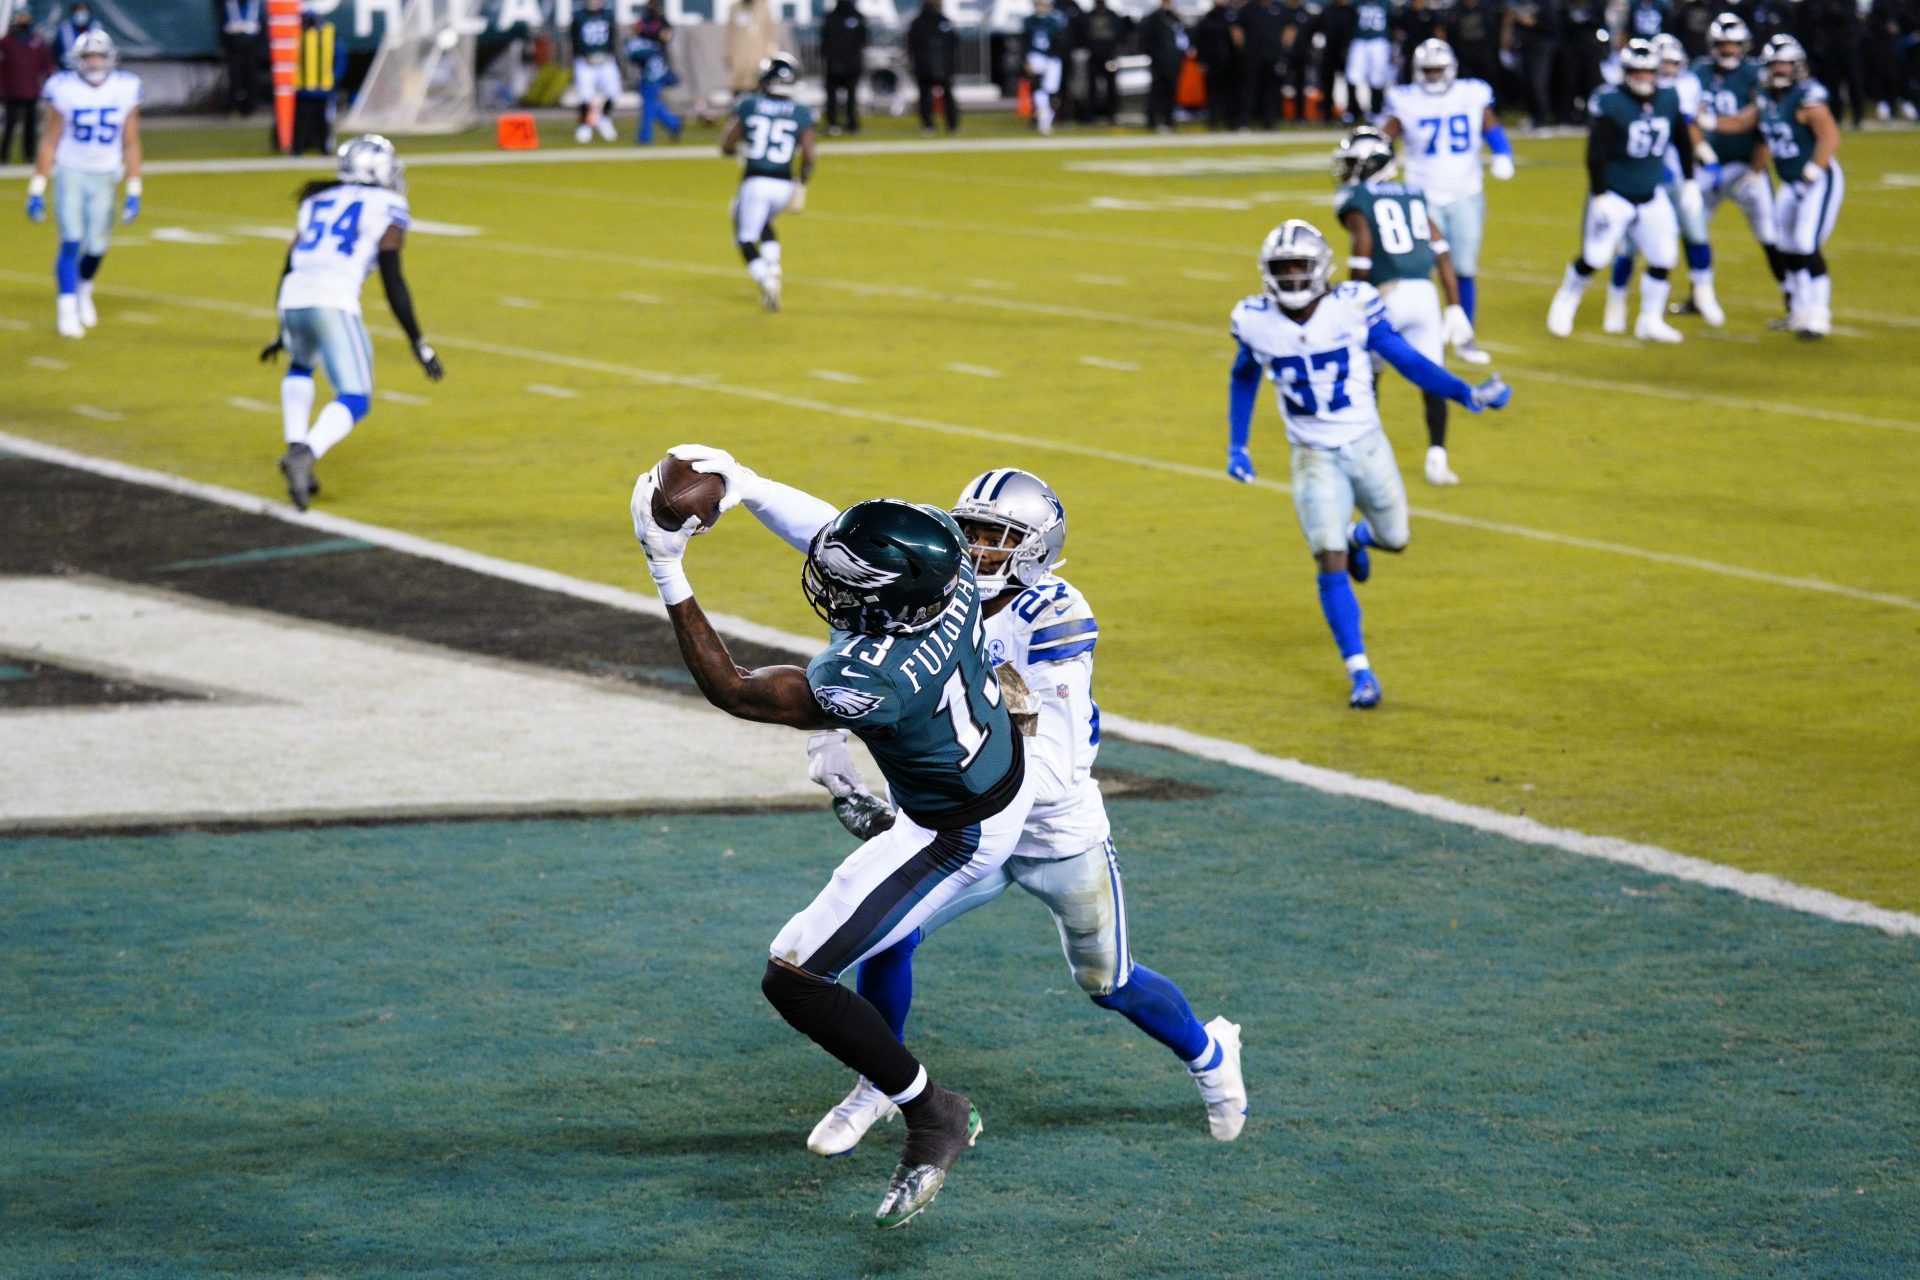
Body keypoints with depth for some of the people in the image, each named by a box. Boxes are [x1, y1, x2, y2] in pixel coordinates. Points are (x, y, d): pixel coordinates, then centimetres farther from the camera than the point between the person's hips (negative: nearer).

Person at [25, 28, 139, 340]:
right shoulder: (64, 90, -8)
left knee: (96, 247, 3)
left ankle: (83, 291, 33)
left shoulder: (125, 90, -3)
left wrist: (134, 192, 1)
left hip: (104, 177, 2)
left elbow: (131, 144, 3)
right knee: (71, 242, -12)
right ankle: (67, 309, -4)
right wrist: (36, 189, -3)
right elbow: (49, 142, -2)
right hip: (69, 172, -2)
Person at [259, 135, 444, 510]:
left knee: (300, 366, 36)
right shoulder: (385, 208, 7)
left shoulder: (316, 202, 23)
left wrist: (284, 332, 38)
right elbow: (393, 282, 0)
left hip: (292, 303, 6)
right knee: (354, 401, -4)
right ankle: (306, 454, -31)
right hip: (333, 307, -6)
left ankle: (296, 444, 18)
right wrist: (418, 343, 4)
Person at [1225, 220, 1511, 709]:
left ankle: (1356, 535, 51)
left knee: (1393, 539, 14)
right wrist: (1236, 445, 9)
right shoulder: (1255, 321, -10)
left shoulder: (1353, 307, -16)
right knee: (1331, 564, -12)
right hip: (1315, 457, -1)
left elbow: (1406, 359, -6)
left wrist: (1466, 394, -14)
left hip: (1366, 445, 1)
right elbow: (1243, 379, 10)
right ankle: (1359, 671, -3)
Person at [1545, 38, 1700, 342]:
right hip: (1614, 194, -5)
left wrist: (1689, 181, 16)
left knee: (1663, 258, 2)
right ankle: (1565, 303, 22)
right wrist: (1599, 195, -19)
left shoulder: (1668, 100, -1)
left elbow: (1683, 142, 15)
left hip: (1652, 196, 5)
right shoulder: (1610, 104, -19)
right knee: (1594, 257, -4)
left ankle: (1650, 321, 18)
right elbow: (1596, 154, -18)